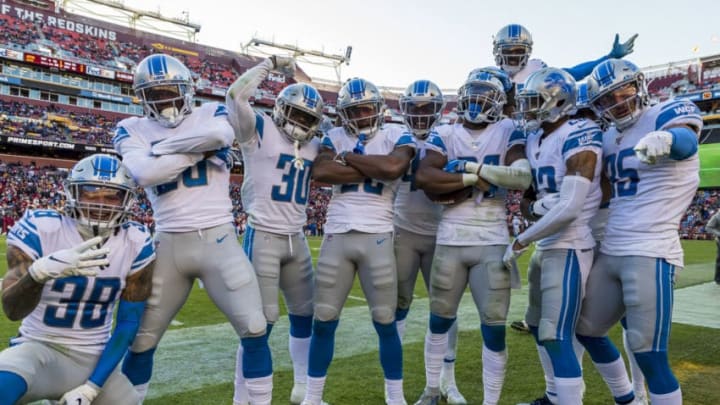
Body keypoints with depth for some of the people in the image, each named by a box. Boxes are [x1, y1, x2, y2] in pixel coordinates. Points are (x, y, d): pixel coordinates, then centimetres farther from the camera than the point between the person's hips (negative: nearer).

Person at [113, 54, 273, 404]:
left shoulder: (211, 114, 6)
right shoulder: (132, 129, 7)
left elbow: (221, 133, -21)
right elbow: (143, 173, -13)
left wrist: (164, 147, -10)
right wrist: (199, 148, -10)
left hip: (218, 239, -1)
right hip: (168, 244, 2)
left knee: (253, 328, -4)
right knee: (142, 338, 10)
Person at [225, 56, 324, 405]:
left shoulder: (314, 147, 11)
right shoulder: (259, 131, -5)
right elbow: (236, 95, -19)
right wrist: (272, 63, -11)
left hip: (297, 241, 7)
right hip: (263, 238, -7)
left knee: (305, 316, 15)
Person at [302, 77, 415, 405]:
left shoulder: (396, 134, 3)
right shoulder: (335, 136, 10)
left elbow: (394, 167, -20)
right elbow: (320, 172, -9)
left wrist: (347, 158, -7)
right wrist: (372, 169, -10)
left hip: (377, 237, -2)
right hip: (336, 236, 2)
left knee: (385, 323, 6)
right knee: (323, 322, 8)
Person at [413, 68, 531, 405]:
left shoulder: (508, 132, 3)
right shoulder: (445, 135, 6)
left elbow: (523, 177, -14)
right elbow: (424, 178, -11)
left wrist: (471, 166, -14)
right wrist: (474, 179, -14)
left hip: (493, 242, -1)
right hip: (449, 241, 2)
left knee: (494, 328, 2)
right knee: (440, 320, 14)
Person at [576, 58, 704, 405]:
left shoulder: (668, 113, -6)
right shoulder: (609, 138, 15)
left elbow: (688, 143, -30)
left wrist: (667, 138, -53)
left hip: (650, 254, -8)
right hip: (608, 252, 8)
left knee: (649, 357, -6)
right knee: (586, 331, 19)